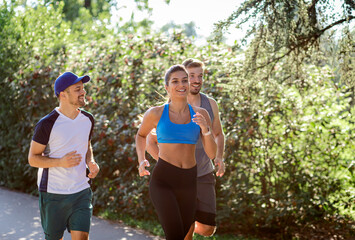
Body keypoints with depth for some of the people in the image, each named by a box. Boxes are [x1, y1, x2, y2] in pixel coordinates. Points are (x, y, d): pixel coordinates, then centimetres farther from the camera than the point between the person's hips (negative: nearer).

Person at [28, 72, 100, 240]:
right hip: (53, 193, -4)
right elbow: (33, 158, -7)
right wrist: (60, 162, -23)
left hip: (81, 191, 4)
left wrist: (91, 163, -1)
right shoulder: (47, 124, -12)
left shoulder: (88, 120, 5)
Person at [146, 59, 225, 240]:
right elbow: (149, 142, -4)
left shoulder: (210, 104, 1)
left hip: (204, 175, 3)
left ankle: (192, 224, 30)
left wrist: (220, 157, -1)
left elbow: (218, 134, 18)